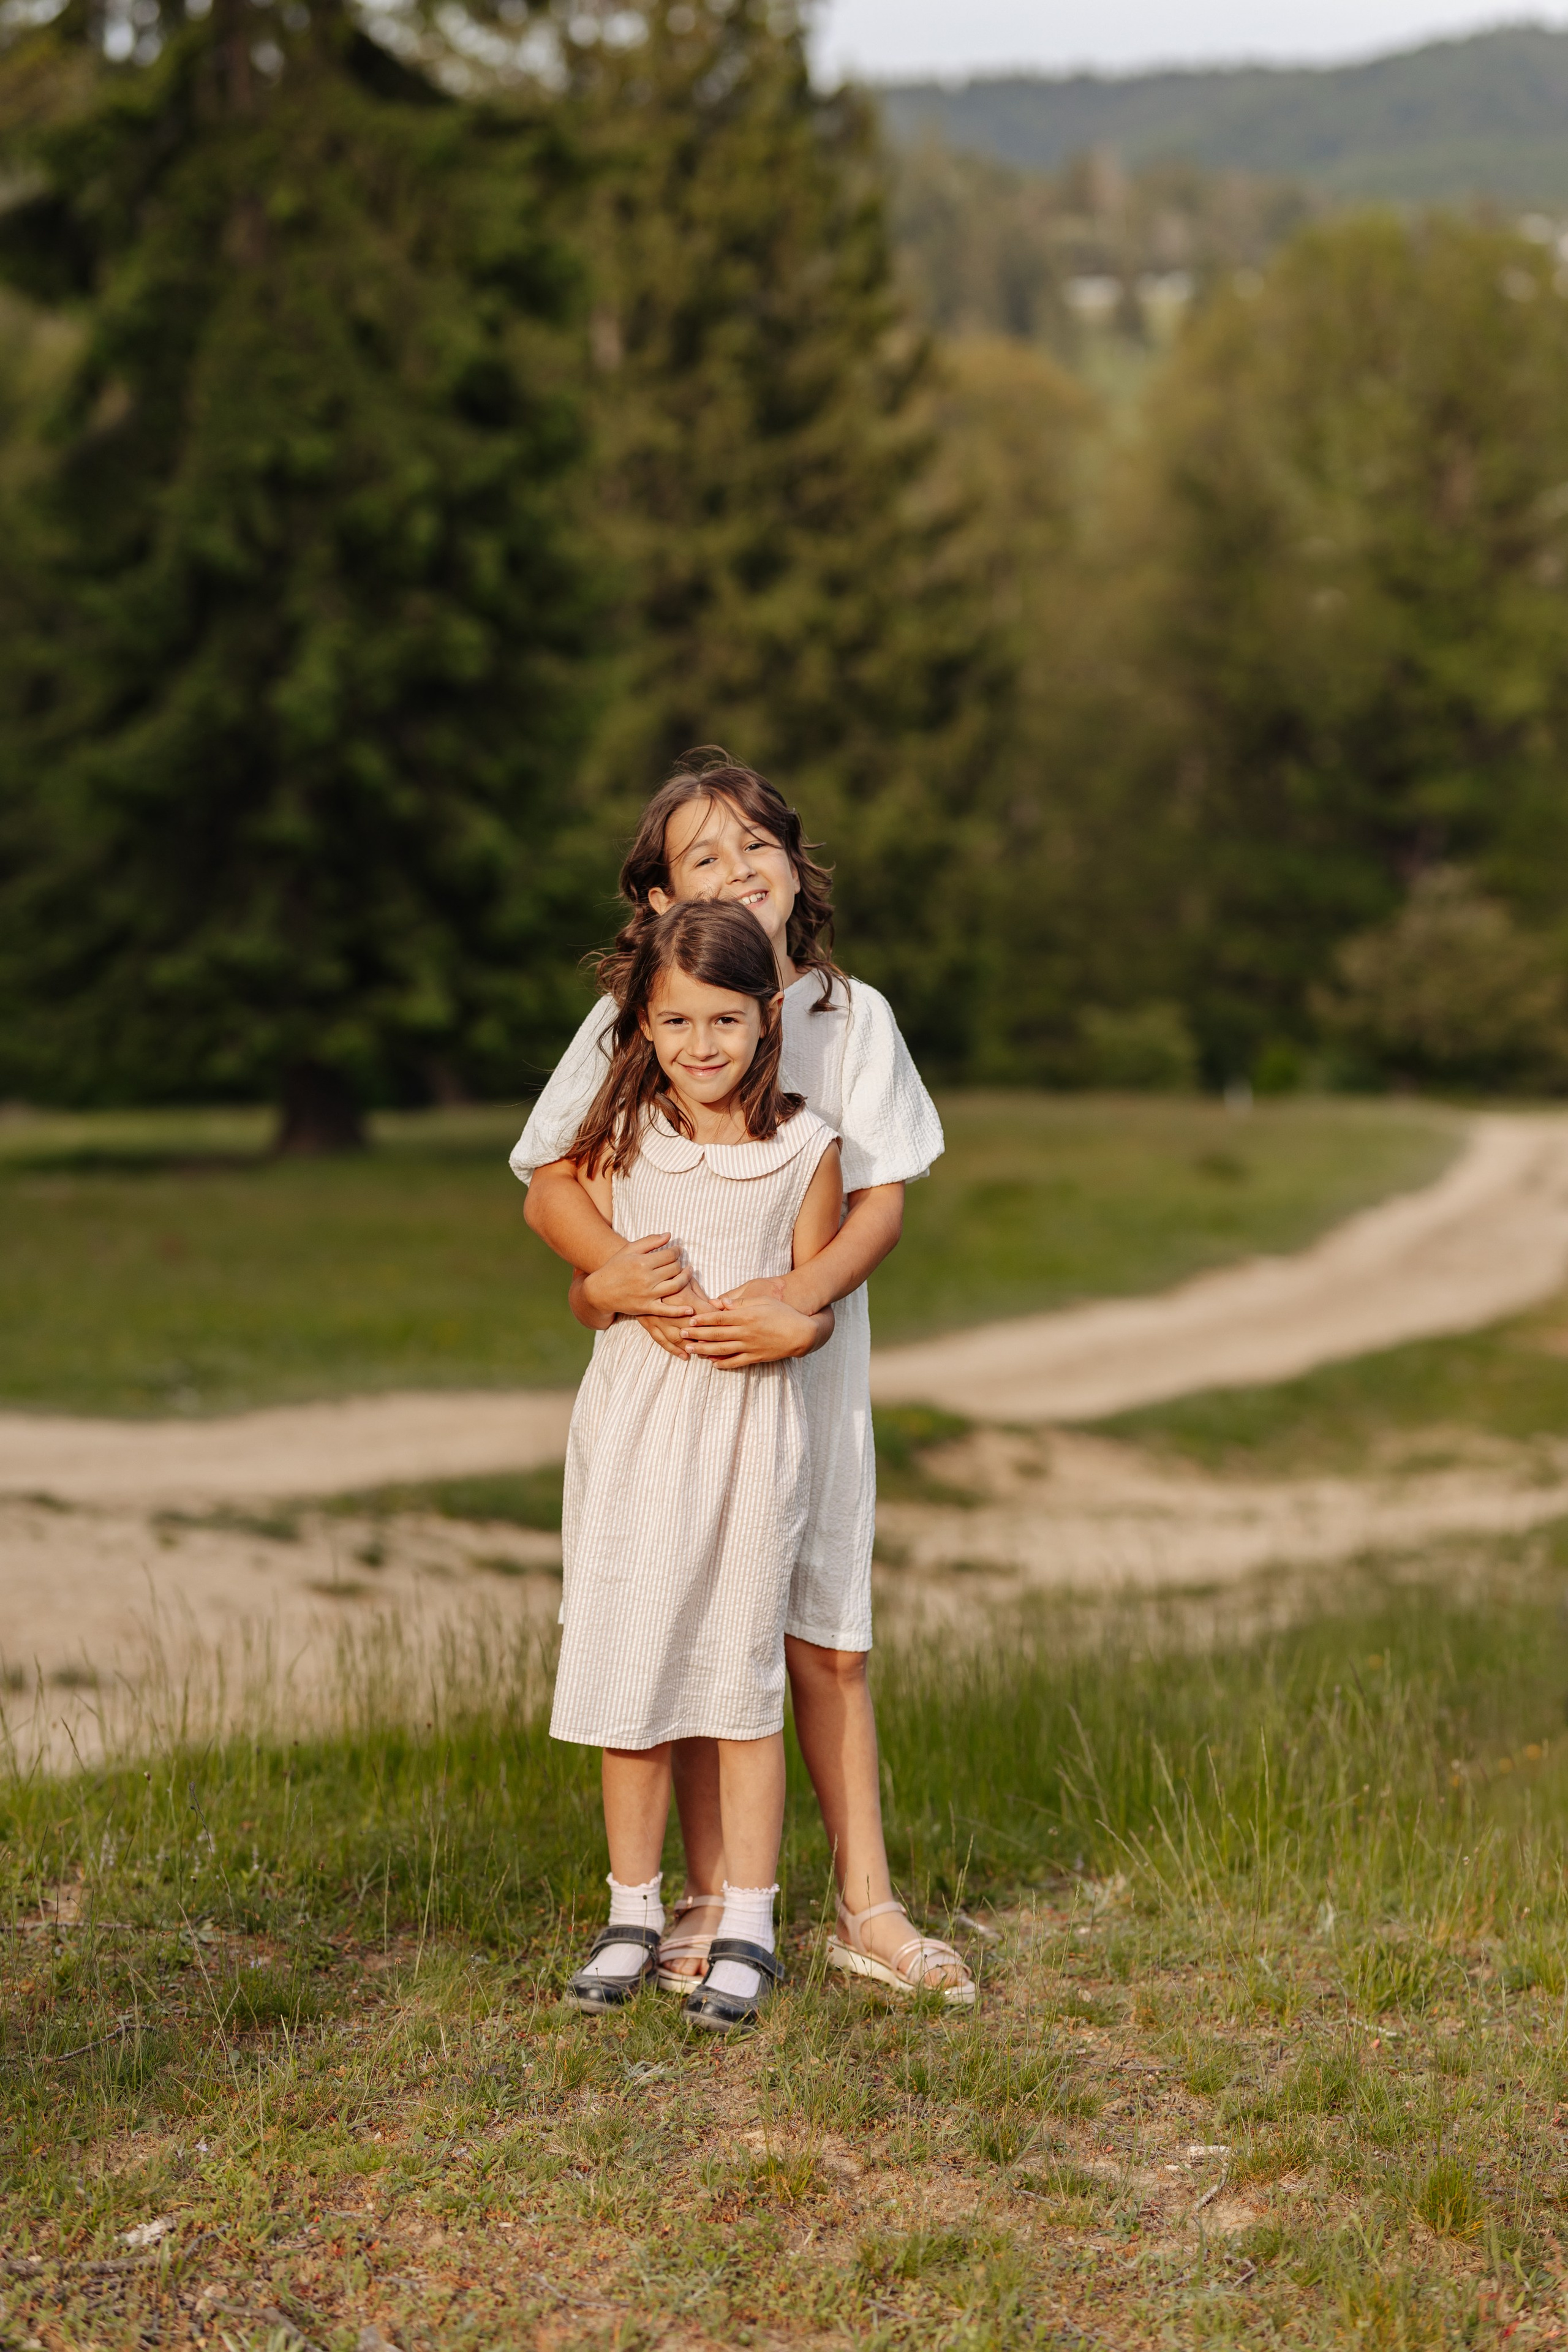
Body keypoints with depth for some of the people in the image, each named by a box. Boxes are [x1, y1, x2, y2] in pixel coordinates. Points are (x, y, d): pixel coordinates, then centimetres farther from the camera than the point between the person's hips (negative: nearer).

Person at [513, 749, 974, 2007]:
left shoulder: (850, 1013, 0)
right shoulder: (629, 1018, -4)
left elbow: (882, 1202, -3)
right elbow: (549, 1180, -5)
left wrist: (794, 1299, -21)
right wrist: (611, 1264, -25)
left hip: (809, 1355, 1)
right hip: (672, 1361, -1)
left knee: (828, 1639, 5)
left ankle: (868, 1908, 15)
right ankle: (709, 1902, 18)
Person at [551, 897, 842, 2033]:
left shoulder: (805, 1147, -1)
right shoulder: (620, 1141, 3)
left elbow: (816, 1300, 7)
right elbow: (590, 1302, 10)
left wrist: (795, 1329, -15)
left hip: (748, 1429, -2)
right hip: (633, 1427, 2)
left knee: (743, 1677, 3)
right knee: (629, 1675, 6)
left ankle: (748, 1929, 13)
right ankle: (634, 1916, 19)